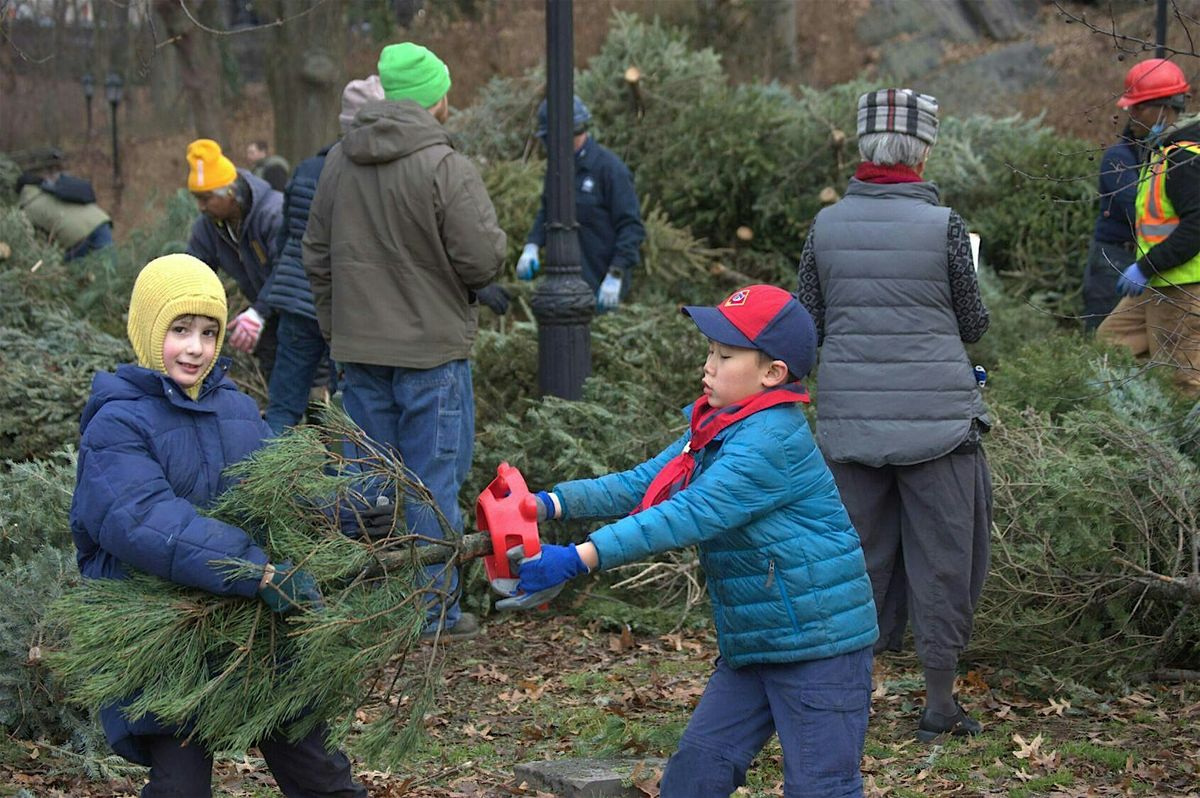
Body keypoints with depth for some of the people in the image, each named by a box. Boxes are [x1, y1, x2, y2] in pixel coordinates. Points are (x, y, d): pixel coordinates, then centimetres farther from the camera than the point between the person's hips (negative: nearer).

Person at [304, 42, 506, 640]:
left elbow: (317, 257, 13)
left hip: (359, 349, 6)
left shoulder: (339, 161, 6)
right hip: (431, 350, -6)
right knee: (432, 480, 2)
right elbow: (482, 260, -16)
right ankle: (434, 613, 7)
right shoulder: (446, 169, -15)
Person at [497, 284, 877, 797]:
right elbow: (641, 484, 5)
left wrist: (579, 559, -34)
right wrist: (550, 504, -9)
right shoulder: (715, 429, 9)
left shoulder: (772, 440, -22)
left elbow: (690, 516, -29)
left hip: (820, 642, -10)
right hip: (752, 642, 10)